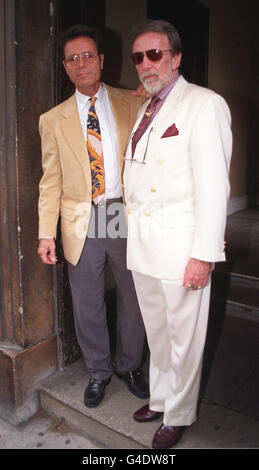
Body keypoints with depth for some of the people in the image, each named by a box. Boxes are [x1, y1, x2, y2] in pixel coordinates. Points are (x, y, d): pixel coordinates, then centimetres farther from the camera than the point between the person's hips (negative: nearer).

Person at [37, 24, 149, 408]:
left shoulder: (131, 104, 5)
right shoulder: (53, 120, 6)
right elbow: (51, 181, 5)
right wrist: (47, 232, -2)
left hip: (127, 217, 0)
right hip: (81, 223, 1)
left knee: (133, 298, 12)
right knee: (87, 305, 11)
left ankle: (129, 365, 37)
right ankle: (98, 371, 35)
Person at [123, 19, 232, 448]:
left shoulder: (205, 105, -7)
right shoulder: (144, 110, 16)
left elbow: (213, 185, -14)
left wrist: (204, 254, -17)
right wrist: (133, 233, 10)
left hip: (181, 248, -6)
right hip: (142, 247, 7)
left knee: (184, 339, 9)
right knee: (156, 332, 20)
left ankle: (178, 415, 33)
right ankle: (159, 398, 42)